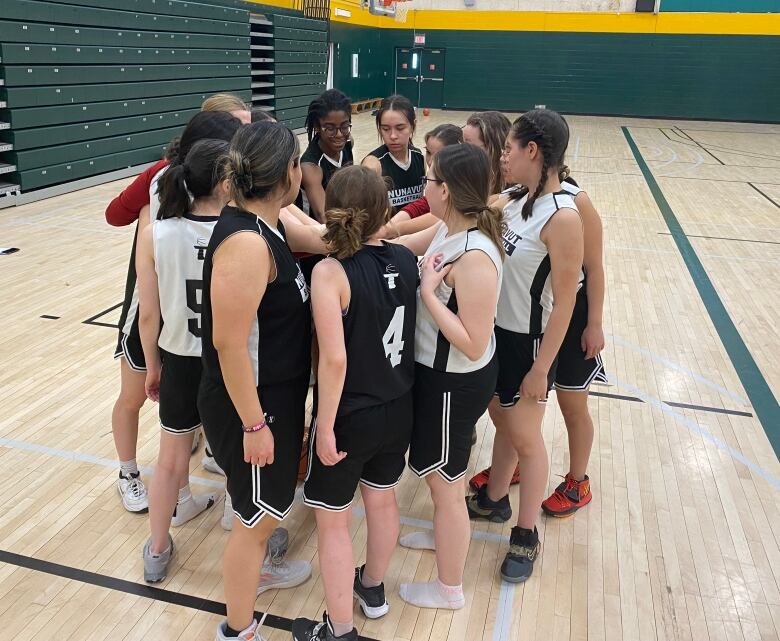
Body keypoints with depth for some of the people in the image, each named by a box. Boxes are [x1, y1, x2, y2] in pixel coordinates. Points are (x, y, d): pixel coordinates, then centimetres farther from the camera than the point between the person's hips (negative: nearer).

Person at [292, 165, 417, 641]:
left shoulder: (331, 272, -23)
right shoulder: (406, 260, -6)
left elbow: (334, 359, -27)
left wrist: (325, 428, -17)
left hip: (350, 418, -6)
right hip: (398, 411, 6)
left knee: (333, 522, 13)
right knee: (383, 500, 26)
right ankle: (374, 589, 50)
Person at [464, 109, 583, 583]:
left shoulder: (562, 216, -23)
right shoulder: (513, 201, 1)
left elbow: (564, 301, -21)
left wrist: (541, 368, -17)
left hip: (528, 342, -7)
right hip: (497, 331, 7)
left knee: (525, 437, 9)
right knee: (503, 422, 23)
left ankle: (527, 536, 28)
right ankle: (494, 499, 44)